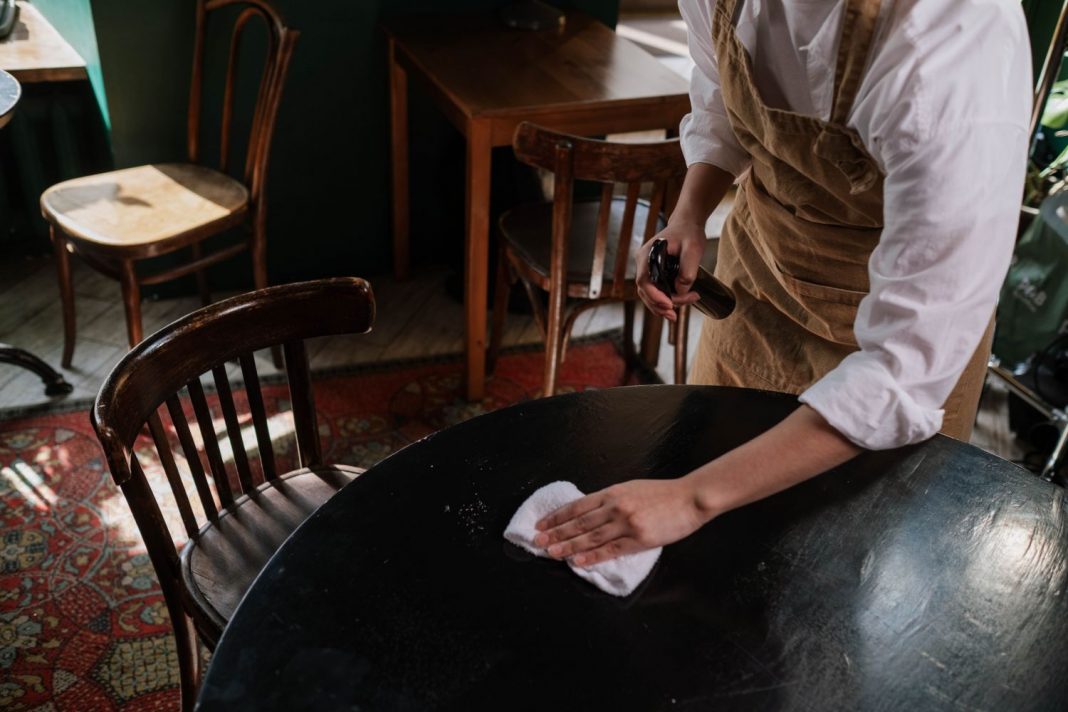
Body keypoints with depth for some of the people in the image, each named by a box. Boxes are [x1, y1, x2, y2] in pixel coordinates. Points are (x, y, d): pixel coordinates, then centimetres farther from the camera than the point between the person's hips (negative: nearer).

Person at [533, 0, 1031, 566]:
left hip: (905, 301, -4)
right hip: (760, 256, 5)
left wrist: (692, 498, -39)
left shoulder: (957, 53, -40)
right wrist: (687, 215, -18)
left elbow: (906, 369, -38)